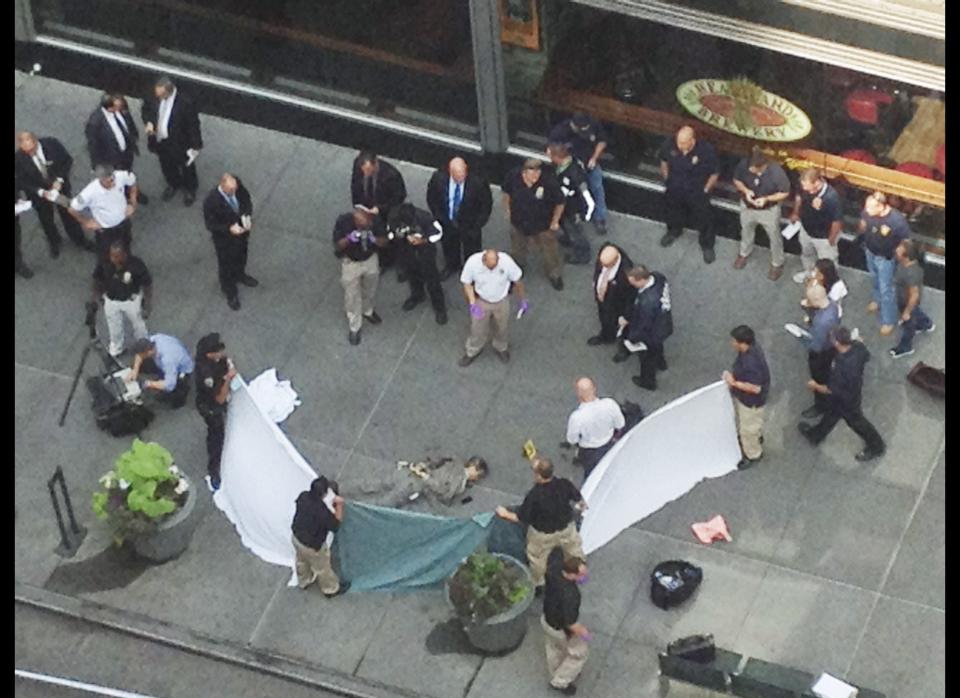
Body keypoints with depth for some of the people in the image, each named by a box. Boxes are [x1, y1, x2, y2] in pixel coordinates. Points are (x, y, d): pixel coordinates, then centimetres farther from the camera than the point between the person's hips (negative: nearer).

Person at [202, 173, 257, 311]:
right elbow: (210, 224, -24)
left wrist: (247, 216, -21)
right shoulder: (211, 201, -38)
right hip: (225, 239, -5)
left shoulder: (237, 185, -25)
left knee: (241, 256, 34)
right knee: (227, 265, 21)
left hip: (242, 232, 5)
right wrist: (229, 229, -35)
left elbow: (247, 200, -5)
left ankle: (239, 275, 66)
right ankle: (230, 292, 48)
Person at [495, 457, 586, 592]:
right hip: (566, 528, 3)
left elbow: (521, 518, -24)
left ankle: (538, 585, 47)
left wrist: (505, 514, -4)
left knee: (537, 558, 26)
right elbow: (578, 498, -7)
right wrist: (582, 505, 18)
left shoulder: (534, 496, -37)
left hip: (542, 535, -3)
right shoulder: (564, 484, -28)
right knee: (574, 550, 32)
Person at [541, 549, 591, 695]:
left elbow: (557, 551, -4)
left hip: (547, 619, 7)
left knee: (555, 650, 33)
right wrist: (583, 633, -17)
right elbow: (570, 622, -37)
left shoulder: (553, 568, -25)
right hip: (562, 629, -7)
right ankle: (560, 682, 39)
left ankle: (558, 676, 58)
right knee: (580, 653, 23)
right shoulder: (570, 594, -43)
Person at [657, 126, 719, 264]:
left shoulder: (707, 151, -35)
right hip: (674, 190, 3)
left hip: (697, 194, -3)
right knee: (673, 211, 31)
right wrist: (666, 179, 5)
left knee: (703, 220, 19)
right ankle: (674, 231, 64)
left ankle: (707, 245, 46)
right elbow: (664, 161, -2)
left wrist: (705, 190, -9)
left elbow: (715, 173, -17)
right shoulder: (669, 144, -27)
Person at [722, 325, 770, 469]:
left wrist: (734, 383, -30)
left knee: (748, 428, 16)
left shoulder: (751, 363, -42)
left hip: (751, 401, -9)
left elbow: (755, 388, -36)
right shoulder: (750, 347, -14)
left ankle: (753, 455, 41)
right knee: (743, 420, 34)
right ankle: (756, 438, 62)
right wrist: (733, 374, 0)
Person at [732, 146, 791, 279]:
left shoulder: (776, 172, -35)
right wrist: (745, 190, -27)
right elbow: (736, 180, -7)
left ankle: (777, 264, 46)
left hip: (769, 210, -3)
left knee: (774, 237, 20)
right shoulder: (744, 165, -28)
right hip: (747, 206, 3)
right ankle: (744, 253, 60)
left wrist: (766, 199, -32)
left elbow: (785, 193, -20)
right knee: (746, 231, 30)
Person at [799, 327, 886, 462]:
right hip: (854, 389, 7)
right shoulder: (858, 347, -26)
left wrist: (815, 386, -10)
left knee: (856, 421, 20)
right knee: (832, 412, 30)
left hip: (847, 400, -7)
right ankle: (815, 435, 55)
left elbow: (831, 390, -29)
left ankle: (876, 447, 44)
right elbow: (866, 357, -1)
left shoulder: (841, 368, -46)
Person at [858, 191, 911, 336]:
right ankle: (878, 300, 62)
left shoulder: (897, 220, -38)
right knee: (875, 280, 32)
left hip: (886, 258, -5)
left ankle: (889, 321, 31)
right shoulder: (867, 211, -24)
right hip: (870, 253, 5)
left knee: (886, 290, 11)